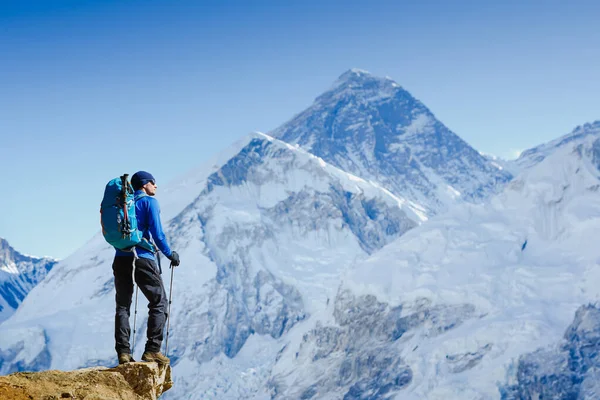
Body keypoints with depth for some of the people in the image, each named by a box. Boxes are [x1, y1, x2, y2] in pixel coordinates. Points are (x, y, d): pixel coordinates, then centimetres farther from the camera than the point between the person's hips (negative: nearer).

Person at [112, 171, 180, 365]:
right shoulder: (149, 202, -1)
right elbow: (157, 233, -9)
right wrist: (169, 254, 3)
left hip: (120, 259, 6)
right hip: (142, 258, -6)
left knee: (123, 306, 10)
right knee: (159, 302, 4)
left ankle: (123, 352, 1)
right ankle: (152, 349, -5)